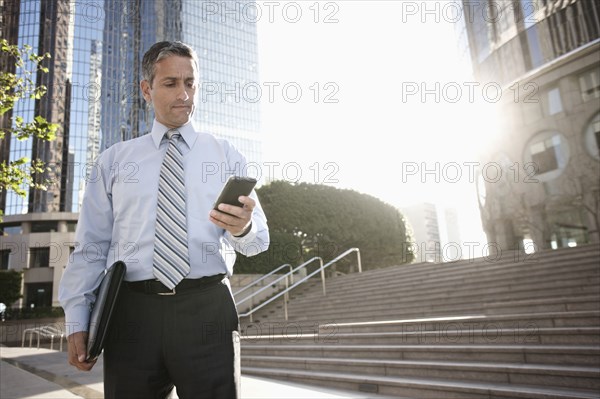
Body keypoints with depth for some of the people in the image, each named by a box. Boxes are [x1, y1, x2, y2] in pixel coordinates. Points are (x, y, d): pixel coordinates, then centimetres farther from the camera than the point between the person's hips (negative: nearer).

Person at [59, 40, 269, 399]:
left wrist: (243, 227, -21)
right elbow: (91, 246, 9)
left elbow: (259, 240, 2)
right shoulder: (113, 161, 12)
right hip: (132, 311, 1)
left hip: (208, 312, 0)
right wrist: (76, 320, 1)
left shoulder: (226, 155, 10)